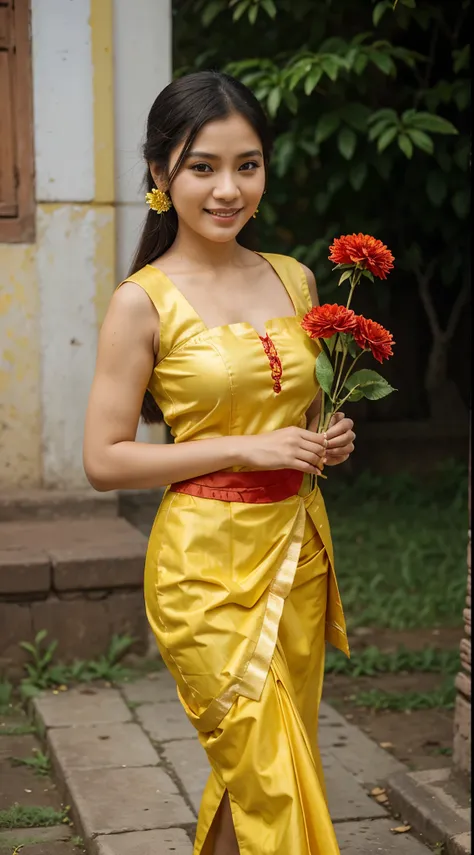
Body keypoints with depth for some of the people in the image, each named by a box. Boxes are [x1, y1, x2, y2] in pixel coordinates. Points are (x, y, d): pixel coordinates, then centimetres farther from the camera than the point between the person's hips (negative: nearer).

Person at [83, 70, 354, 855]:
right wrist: (243, 449, -16)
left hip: (299, 549, 6)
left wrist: (330, 441, -1)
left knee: (250, 771, 15)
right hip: (207, 562, -5)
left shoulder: (295, 280, 7)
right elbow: (104, 461, -10)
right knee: (272, 787, -1)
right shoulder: (143, 302, -9)